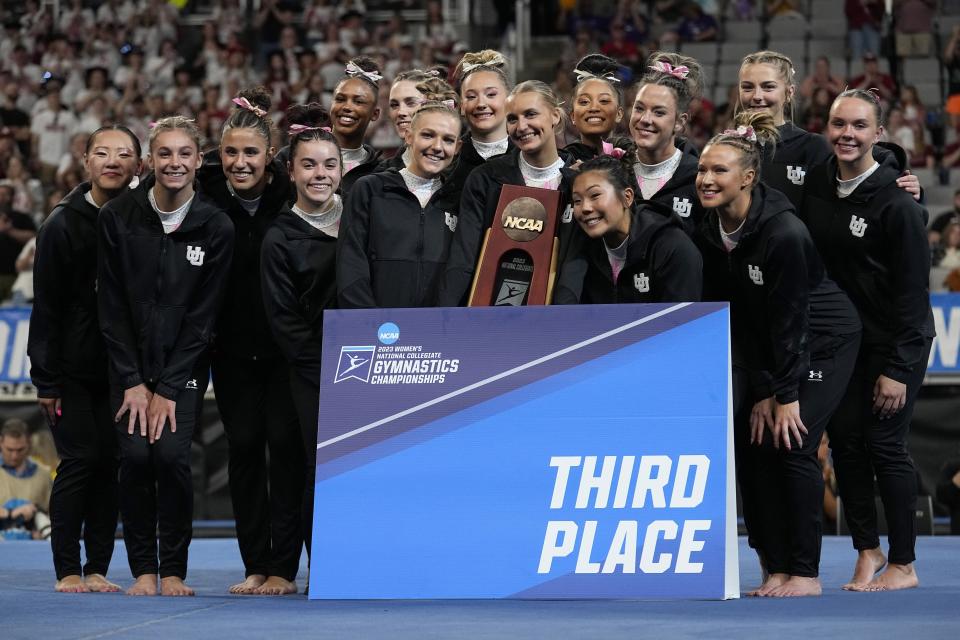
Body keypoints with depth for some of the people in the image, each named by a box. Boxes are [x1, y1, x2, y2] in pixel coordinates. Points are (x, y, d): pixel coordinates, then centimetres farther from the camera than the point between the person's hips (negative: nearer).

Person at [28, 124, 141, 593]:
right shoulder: (63, 224, -5)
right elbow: (47, 306, -5)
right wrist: (46, 378, -9)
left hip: (120, 369, 3)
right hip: (73, 368, -3)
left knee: (111, 463, 1)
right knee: (79, 459, -6)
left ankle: (97, 568, 8)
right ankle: (68, 570, 2)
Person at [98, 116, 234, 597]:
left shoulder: (216, 227, -7)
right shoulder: (118, 217, -5)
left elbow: (204, 315, -6)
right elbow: (111, 305, -2)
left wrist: (168, 389, -10)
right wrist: (132, 381, -8)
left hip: (184, 363, -1)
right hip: (130, 363, 1)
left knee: (172, 455, -15)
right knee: (136, 457, -12)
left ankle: (174, 571, 0)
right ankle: (143, 570, 1)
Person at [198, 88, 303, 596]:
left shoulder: (291, 194, -10)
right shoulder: (206, 195, -4)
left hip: (285, 342, -2)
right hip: (232, 347, 2)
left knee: (285, 444, -4)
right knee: (243, 445, 4)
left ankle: (283, 567, 1)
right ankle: (255, 564, 12)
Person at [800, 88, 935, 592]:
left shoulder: (897, 204, -17)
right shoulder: (815, 186, 0)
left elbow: (912, 291, -16)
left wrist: (898, 369, -17)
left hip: (895, 343, -6)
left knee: (883, 444, -5)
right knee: (844, 440, 3)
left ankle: (904, 564, 6)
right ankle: (866, 550, 15)